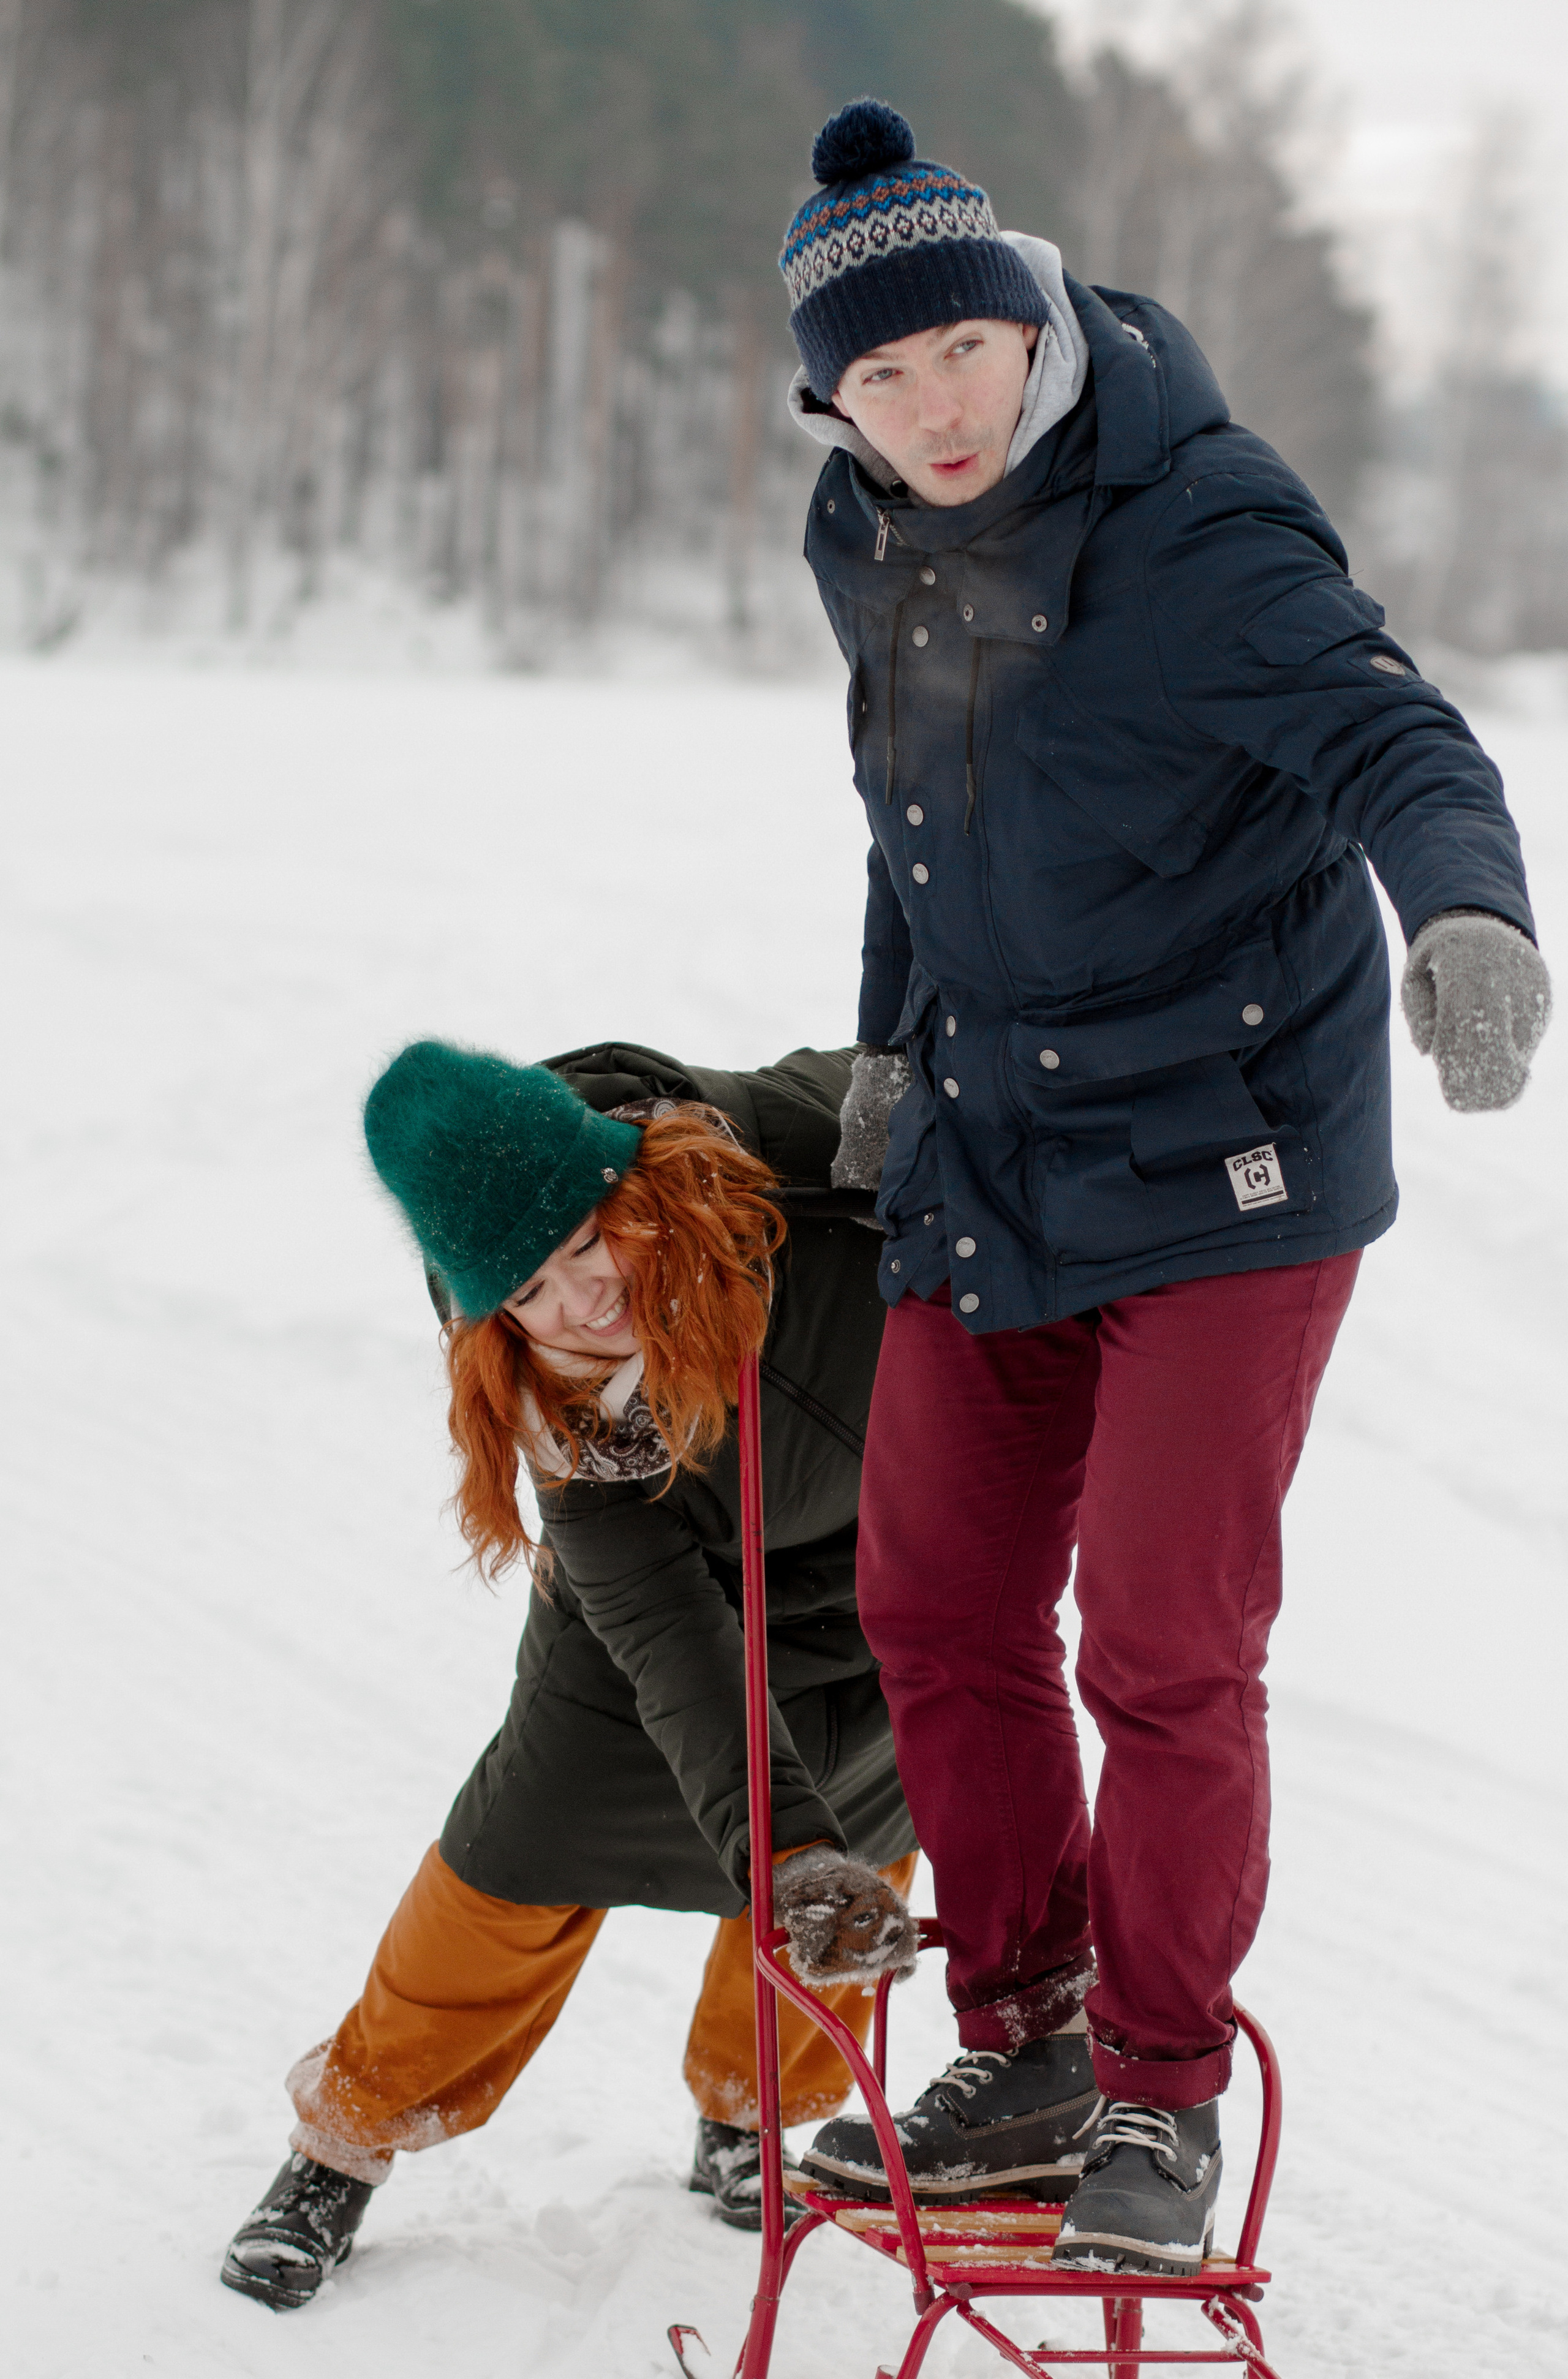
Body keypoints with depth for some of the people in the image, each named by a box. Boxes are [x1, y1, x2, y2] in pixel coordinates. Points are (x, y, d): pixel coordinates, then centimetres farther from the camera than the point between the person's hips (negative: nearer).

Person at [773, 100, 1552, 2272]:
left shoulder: (1197, 532, -19)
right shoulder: (877, 551, 3)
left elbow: (1391, 735, -32)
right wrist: (893, 1042, 18)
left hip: (1221, 1159, -7)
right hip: (988, 1170, 7)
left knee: (1165, 1643, -8)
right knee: (940, 1605, 9)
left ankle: (1164, 2099, 10)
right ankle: (1024, 2060, 24)